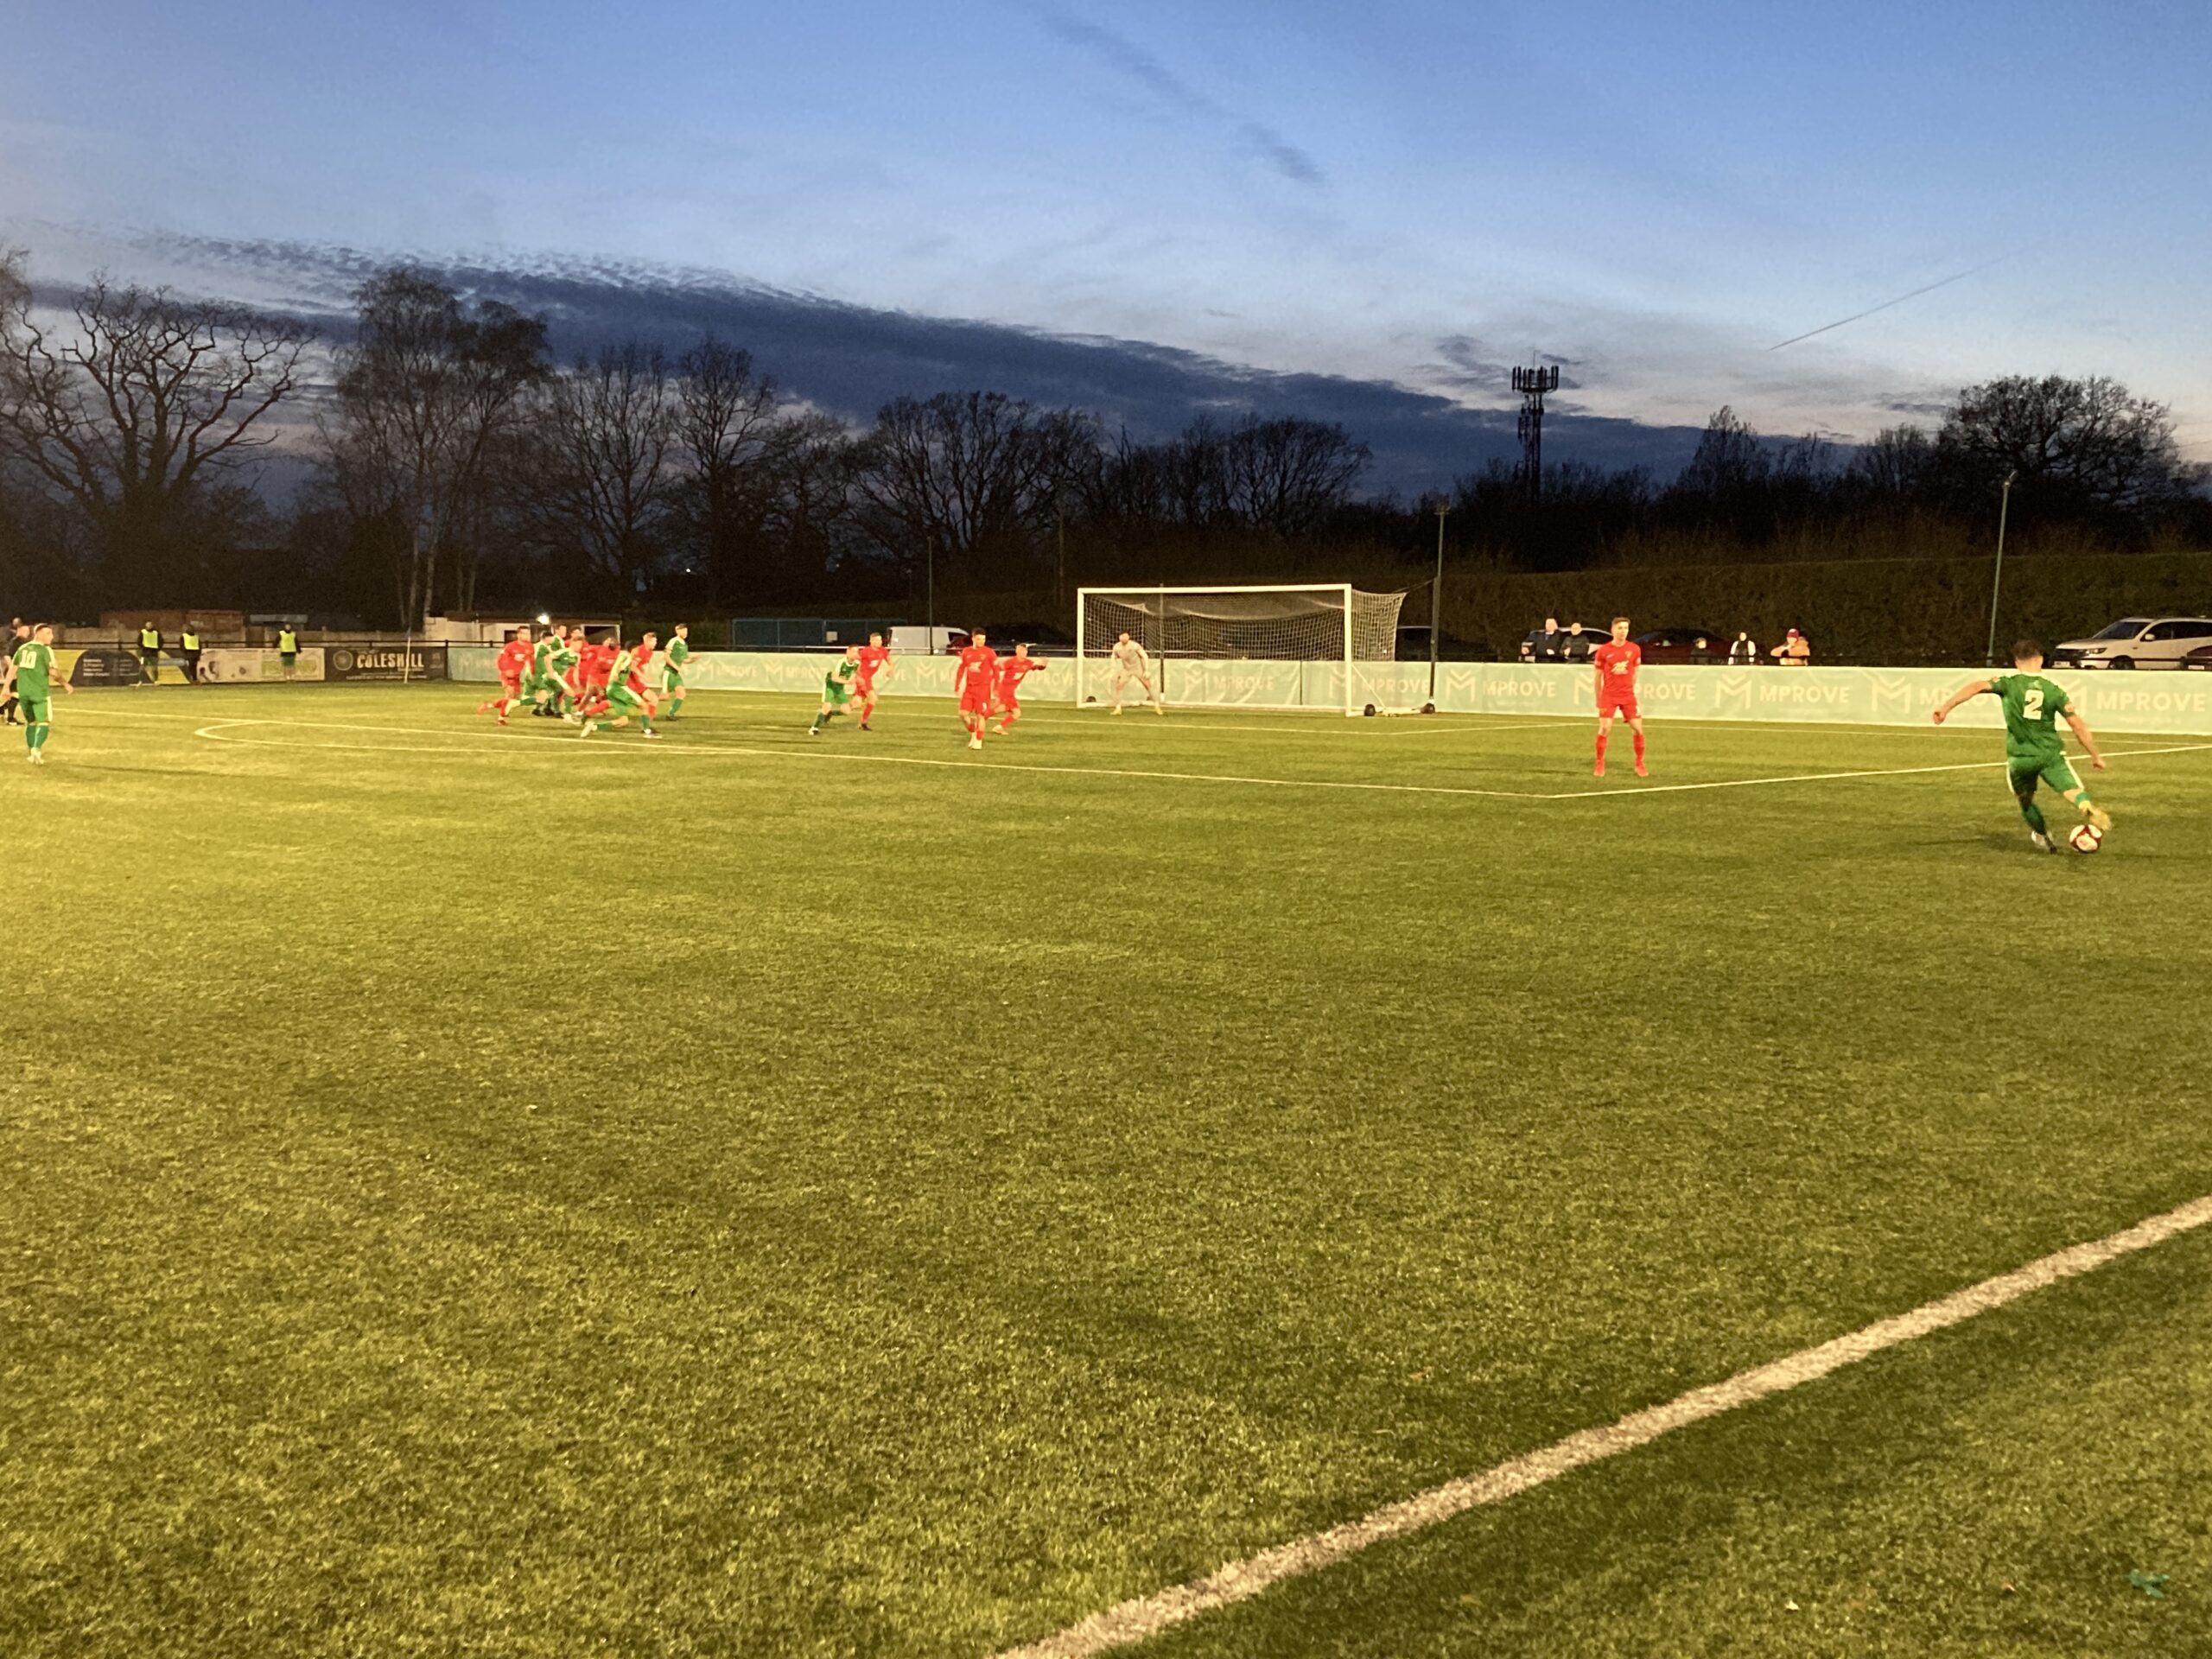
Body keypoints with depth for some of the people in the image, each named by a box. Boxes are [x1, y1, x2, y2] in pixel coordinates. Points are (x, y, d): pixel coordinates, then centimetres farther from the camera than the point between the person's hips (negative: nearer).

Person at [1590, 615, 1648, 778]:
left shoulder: (1635, 649, 2)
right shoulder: (1603, 651, -3)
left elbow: (1634, 673, 13)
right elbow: (1598, 676, 5)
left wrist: (1632, 690, 14)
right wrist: (1598, 699, 7)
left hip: (1628, 696, 2)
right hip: (1609, 696, -2)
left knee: (1638, 728, -2)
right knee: (1605, 729, -11)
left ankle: (1640, 765, 13)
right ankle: (1600, 765, 3)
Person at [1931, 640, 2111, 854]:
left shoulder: (2008, 682, 0)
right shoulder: (2054, 688, 3)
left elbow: (1976, 686, -19)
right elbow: (2078, 725, 5)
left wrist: (1946, 706, -26)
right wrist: (2096, 755, 14)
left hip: (2019, 757, 0)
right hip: (2051, 754, 0)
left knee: (2025, 800, 23)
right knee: (2076, 792, -8)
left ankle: (2043, 837, 36)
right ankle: (2089, 809, -40)